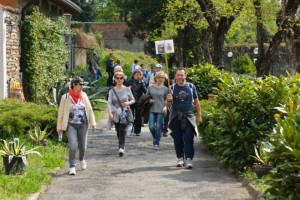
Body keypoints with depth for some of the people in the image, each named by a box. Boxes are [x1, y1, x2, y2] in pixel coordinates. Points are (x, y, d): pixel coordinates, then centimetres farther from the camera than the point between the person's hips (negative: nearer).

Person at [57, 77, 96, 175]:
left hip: (83, 124, 3)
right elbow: (61, 113, 1)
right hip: (71, 125, -3)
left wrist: (93, 123, 3)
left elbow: (89, 110, 7)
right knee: (73, 145, -16)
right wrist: (59, 127, 3)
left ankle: (82, 159, 40)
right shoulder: (65, 97, -6)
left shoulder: (84, 96, 2)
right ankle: (72, 167, -9)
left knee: (82, 145, 8)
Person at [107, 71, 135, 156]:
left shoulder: (127, 89, 4)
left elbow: (133, 100, 13)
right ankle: (122, 145, 30)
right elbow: (109, 103, -6)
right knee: (118, 131, 8)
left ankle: (121, 148, -25)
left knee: (122, 129, -20)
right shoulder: (112, 91, 3)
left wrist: (128, 103, -10)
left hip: (124, 112, -2)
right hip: (115, 113, 2)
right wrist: (110, 113, -21)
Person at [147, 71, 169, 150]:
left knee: (158, 127, -2)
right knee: (151, 127, -4)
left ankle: (156, 143, 10)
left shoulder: (165, 89, 4)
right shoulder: (151, 87, 6)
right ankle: (155, 137, 27)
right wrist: (149, 100, -3)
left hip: (160, 111, -1)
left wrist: (166, 106, -8)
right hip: (152, 110, 1)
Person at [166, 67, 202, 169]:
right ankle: (180, 158, 18)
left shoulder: (191, 86, 7)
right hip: (176, 117, 1)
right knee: (177, 139, 5)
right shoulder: (172, 88, 6)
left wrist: (199, 116, 9)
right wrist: (169, 100, -18)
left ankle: (188, 159, -12)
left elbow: (196, 102, 13)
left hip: (188, 116, -1)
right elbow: (167, 105, 6)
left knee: (188, 138, -11)